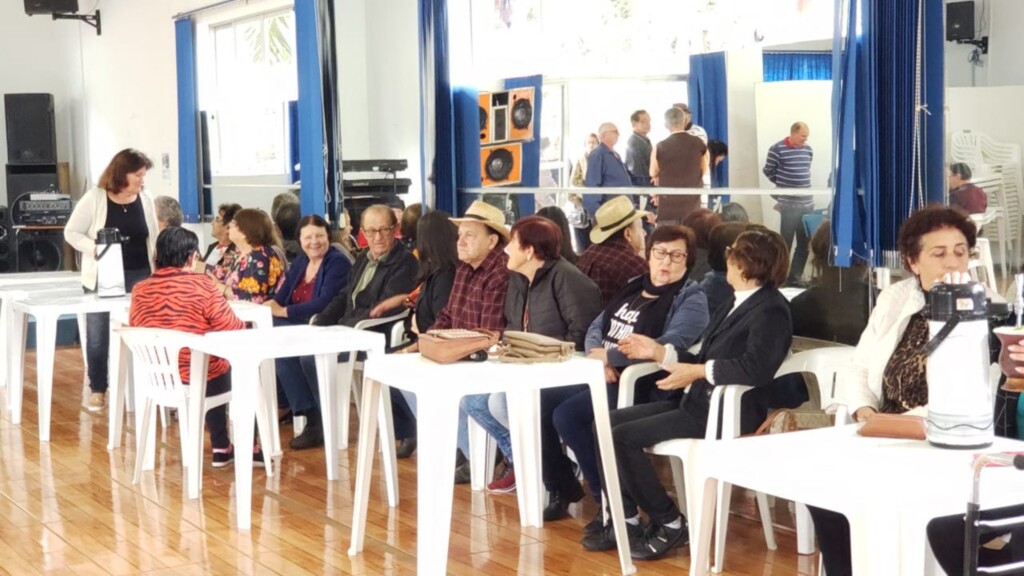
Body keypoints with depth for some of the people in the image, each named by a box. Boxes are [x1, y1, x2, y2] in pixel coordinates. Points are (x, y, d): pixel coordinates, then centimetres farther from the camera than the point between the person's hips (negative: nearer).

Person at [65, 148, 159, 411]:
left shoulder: (146, 200, 3)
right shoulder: (94, 198, -7)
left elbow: (153, 240, 10)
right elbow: (71, 232, -3)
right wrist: (94, 248, -20)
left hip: (140, 276, 2)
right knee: (98, 336, 4)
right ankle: (97, 390, 18)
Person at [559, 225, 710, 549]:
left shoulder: (691, 300, -3)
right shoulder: (634, 287, 20)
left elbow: (670, 347, -19)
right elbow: (596, 327, 17)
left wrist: (608, 355, -14)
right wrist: (597, 355, -7)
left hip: (645, 388, -7)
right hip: (607, 378, 8)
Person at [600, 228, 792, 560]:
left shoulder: (770, 311, -14)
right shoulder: (736, 304, 18)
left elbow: (757, 369, -30)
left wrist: (698, 372, -25)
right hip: (698, 402, 10)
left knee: (623, 436, -18)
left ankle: (669, 525, -5)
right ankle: (625, 518, 5)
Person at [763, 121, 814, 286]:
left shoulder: (808, 150, 8)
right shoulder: (777, 149, -8)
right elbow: (768, 171, 2)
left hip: (807, 203, 6)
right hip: (789, 204, -6)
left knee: (805, 244, 8)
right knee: (785, 243, -2)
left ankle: (794, 277, 19)